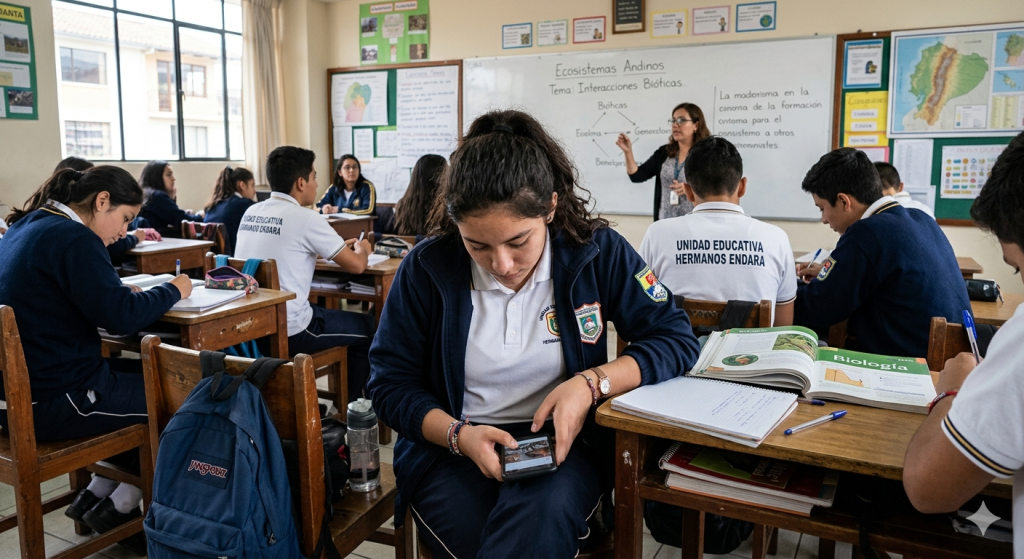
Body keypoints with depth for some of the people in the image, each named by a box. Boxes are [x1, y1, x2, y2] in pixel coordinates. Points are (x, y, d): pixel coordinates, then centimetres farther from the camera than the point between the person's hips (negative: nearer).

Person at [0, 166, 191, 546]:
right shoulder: (72, 238, -19)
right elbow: (120, 316, -25)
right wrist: (173, 291, -9)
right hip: (52, 403, -10)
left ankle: (95, 495, 23)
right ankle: (119, 508, 16)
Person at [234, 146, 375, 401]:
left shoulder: (251, 212, 6)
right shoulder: (305, 218, -15)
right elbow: (356, 265, -9)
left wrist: (339, 247, 23)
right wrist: (361, 249, 14)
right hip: (288, 332, -8)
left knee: (323, 311, 33)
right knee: (368, 326, 13)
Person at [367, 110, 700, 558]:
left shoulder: (598, 252, -6)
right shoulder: (426, 269, -6)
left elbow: (676, 339, -4)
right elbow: (391, 384, 0)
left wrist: (592, 382, -20)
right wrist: (459, 435, -18)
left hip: (561, 442, 0)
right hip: (450, 449, 1)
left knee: (544, 512, -35)